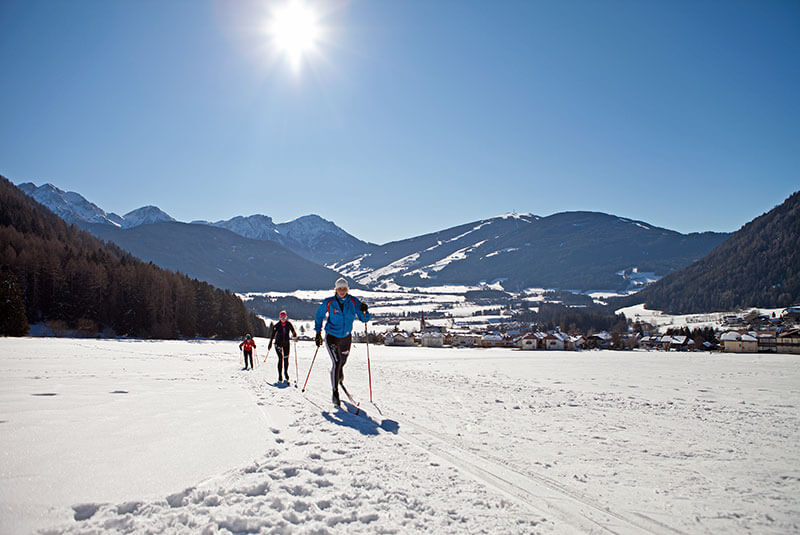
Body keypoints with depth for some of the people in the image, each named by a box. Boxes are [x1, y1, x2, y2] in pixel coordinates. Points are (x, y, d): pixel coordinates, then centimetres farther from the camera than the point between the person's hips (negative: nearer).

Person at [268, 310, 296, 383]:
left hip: (286, 343, 2)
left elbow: (293, 331, 0)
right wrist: (270, 344, 0)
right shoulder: (277, 325, -5)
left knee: (286, 358, 6)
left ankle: (286, 372, 29)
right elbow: (273, 334, 1)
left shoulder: (289, 324, -2)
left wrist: (294, 335, -23)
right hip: (278, 343, -2)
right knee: (280, 358, -12)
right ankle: (280, 376, -11)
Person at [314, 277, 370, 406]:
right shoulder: (329, 303, -12)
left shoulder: (353, 302, -8)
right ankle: (335, 392, -8)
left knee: (342, 362, 18)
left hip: (346, 338, 3)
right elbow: (319, 315, 5)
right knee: (336, 362, -18)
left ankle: (339, 378, 53)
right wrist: (318, 333, 1)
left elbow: (364, 319, -5)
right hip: (332, 337, -3)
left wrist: (364, 311, -27)